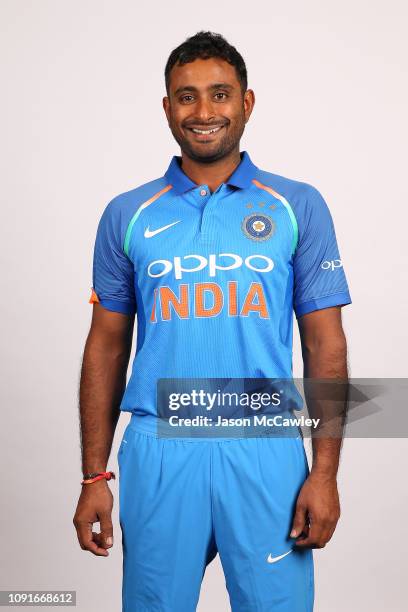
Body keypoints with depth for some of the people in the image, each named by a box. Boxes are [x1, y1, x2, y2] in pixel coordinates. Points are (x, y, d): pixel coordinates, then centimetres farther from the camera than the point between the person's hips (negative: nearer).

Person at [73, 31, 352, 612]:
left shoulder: (299, 207, 2)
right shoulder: (127, 215, 6)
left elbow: (325, 345, 2)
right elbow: (107, 348, 8)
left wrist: (325, 472, -5)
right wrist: (94, 477, 4)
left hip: (265, 452, -1)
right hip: (158, 451, 1)